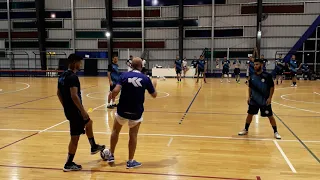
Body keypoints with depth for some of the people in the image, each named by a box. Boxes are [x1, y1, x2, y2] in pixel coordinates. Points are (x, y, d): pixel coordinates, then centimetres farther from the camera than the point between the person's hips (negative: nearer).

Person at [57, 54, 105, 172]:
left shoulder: (62, 76, 9)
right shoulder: (73, 77, -21)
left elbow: (58, 93, 16)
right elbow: (74, 96, -28)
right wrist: (83, 111, -22)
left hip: (68, 109, 10)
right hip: (75, 111, -10)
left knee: (89, 123, 28)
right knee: (75, 137, 1)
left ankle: (94, 147, 43)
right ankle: (69, 164, 12)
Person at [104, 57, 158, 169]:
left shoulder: (124, 76, -5)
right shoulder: (146, 79, -4)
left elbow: (116, 91, -17)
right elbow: (154, 95, 5)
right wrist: (154, 85, 24)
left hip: (123, 110, 1)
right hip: (136, 111, -1)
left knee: (115, 131, 22)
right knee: (133, 135, 11)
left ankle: (111, 155, 30)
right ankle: (130, 161, 17)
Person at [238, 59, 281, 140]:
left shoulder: (267, 76, -11)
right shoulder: (252, 76, 1)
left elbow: (272, 87, -7)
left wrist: (270, 98, -12)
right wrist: (249, 97, 5)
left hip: (265, 101, -4)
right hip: (254, 100, 4)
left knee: (270, 116, 3)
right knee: (250, 114, 10)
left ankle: (276, 132, 17)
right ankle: (245, 130, 26)